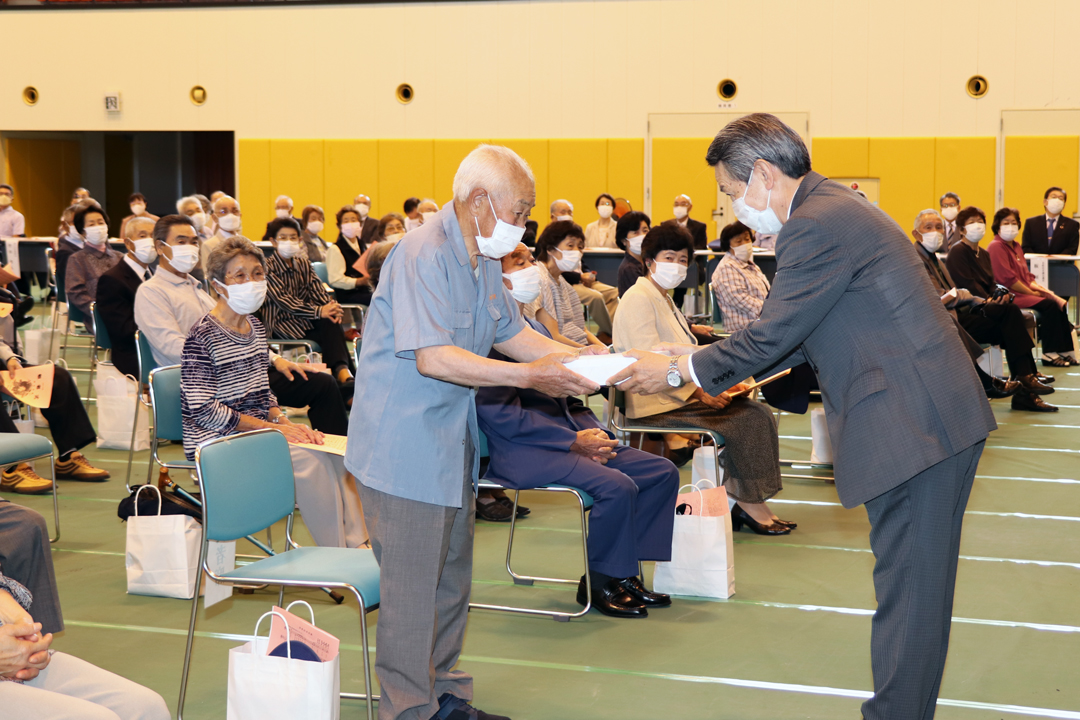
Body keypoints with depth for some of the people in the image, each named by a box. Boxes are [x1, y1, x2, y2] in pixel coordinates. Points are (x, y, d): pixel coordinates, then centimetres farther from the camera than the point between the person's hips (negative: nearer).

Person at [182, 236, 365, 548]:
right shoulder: (203, 335, -14)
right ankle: (336, 553, -17)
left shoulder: (254, 325, 12)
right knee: (308, 460, -26)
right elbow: (204, 410, -19)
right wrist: (273, 428, -18)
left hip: (259, 430, 8)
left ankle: (356, 544, -11)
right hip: (216, 441, -8)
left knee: (336, 453, -12)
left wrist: (284, 421, -2)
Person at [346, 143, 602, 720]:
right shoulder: (424, 255, -22)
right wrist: (529, 376, -29)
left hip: (451, 440, 10)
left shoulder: (484, 260, 10)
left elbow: (511, 332, 17)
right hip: (404, 443, -10)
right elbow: (434, 357, -29)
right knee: (411, 586, -4)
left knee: (451, 578, 17)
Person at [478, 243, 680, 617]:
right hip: (523, 451, -10)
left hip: (570, 435, 10)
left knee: (662, 472, 0)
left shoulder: (534, 326, 19)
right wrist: (575, 442, -18)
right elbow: (500, 415, -19)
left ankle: (623, 570, 6)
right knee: (617, 486, -28)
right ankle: (599, 582, -6)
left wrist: (593, 433, 2)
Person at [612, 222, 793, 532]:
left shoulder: (666, 300, 23)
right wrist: (699, 390, -21)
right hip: (655, 402, -9)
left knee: (759, 411, -8)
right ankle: (749, 503, -7)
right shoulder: (639, 298, -8)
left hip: (681, 393, 9)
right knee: (745, 419, -19)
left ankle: (745, 502, -8)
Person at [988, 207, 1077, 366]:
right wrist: (1032, 292, -12)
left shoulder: (1016, 246, 19)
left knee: (1060, 303, -9)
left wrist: (1037, 287, -1)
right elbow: (1008, 279, -17)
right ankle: (1049, 354, -18)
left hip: (1025, 292, 9)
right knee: (1049, 305, -23)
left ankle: (1065, 351, -9)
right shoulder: (996, 247, -10)